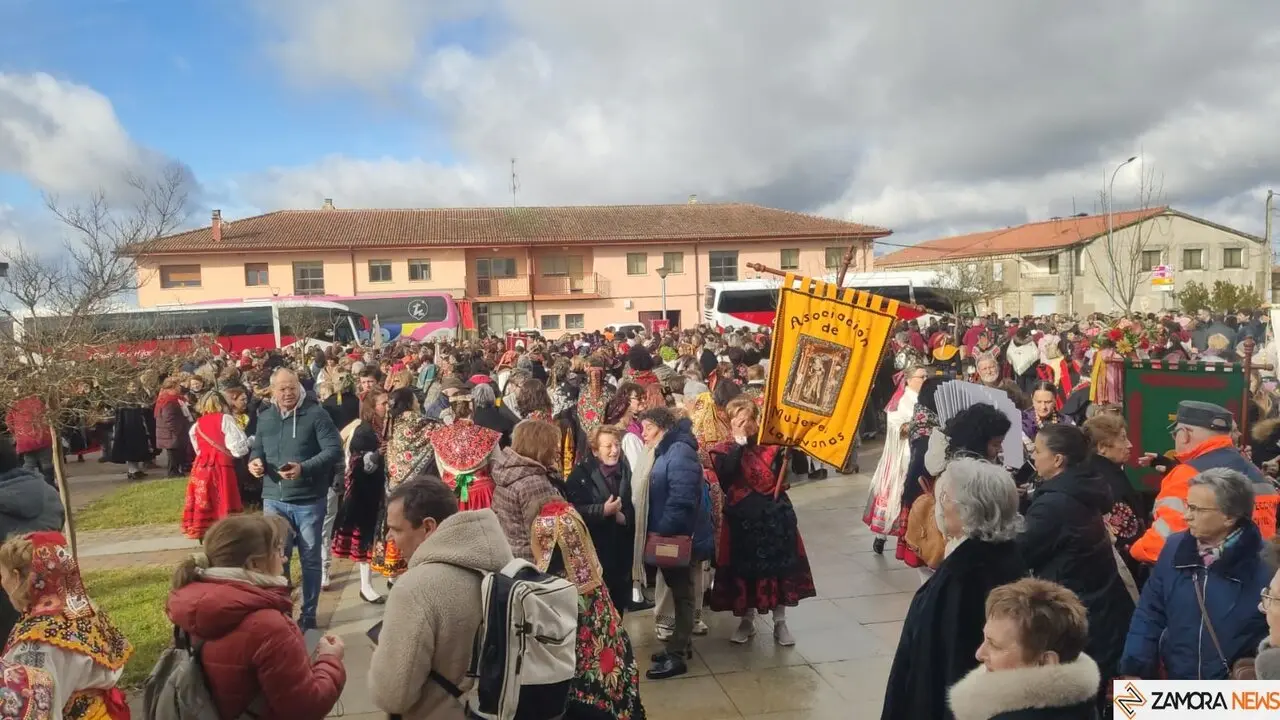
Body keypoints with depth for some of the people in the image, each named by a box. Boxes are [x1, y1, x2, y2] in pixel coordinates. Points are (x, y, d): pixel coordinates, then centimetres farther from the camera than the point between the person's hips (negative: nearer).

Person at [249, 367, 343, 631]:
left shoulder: (315, 414, -8)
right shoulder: (264, 418, 8)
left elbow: (334, 450, -14)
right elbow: (258, 449, 19)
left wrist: (304, 468, -25)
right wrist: (254, 461, -5)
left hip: (309, 500, -3)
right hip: (274, 499, 4)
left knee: (310, 559, 9)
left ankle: (308, 614, 22)